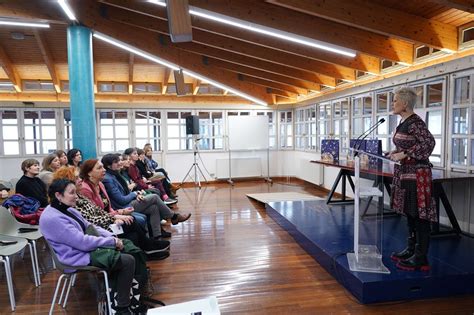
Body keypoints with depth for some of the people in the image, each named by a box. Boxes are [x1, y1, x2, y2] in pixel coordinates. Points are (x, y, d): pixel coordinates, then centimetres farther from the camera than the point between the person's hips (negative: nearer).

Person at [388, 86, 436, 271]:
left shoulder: (415, 122, -14)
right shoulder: (403, 122, 14)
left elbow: (429, 142, -24)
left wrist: (404, 154, -23)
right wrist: (396, 153, 8)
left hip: (417, 174, -10)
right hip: (405, 173, 10)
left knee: (419, 215, -3)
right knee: (409, 213, 15)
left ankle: (421, 258, 5)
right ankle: (411, 249, 27)